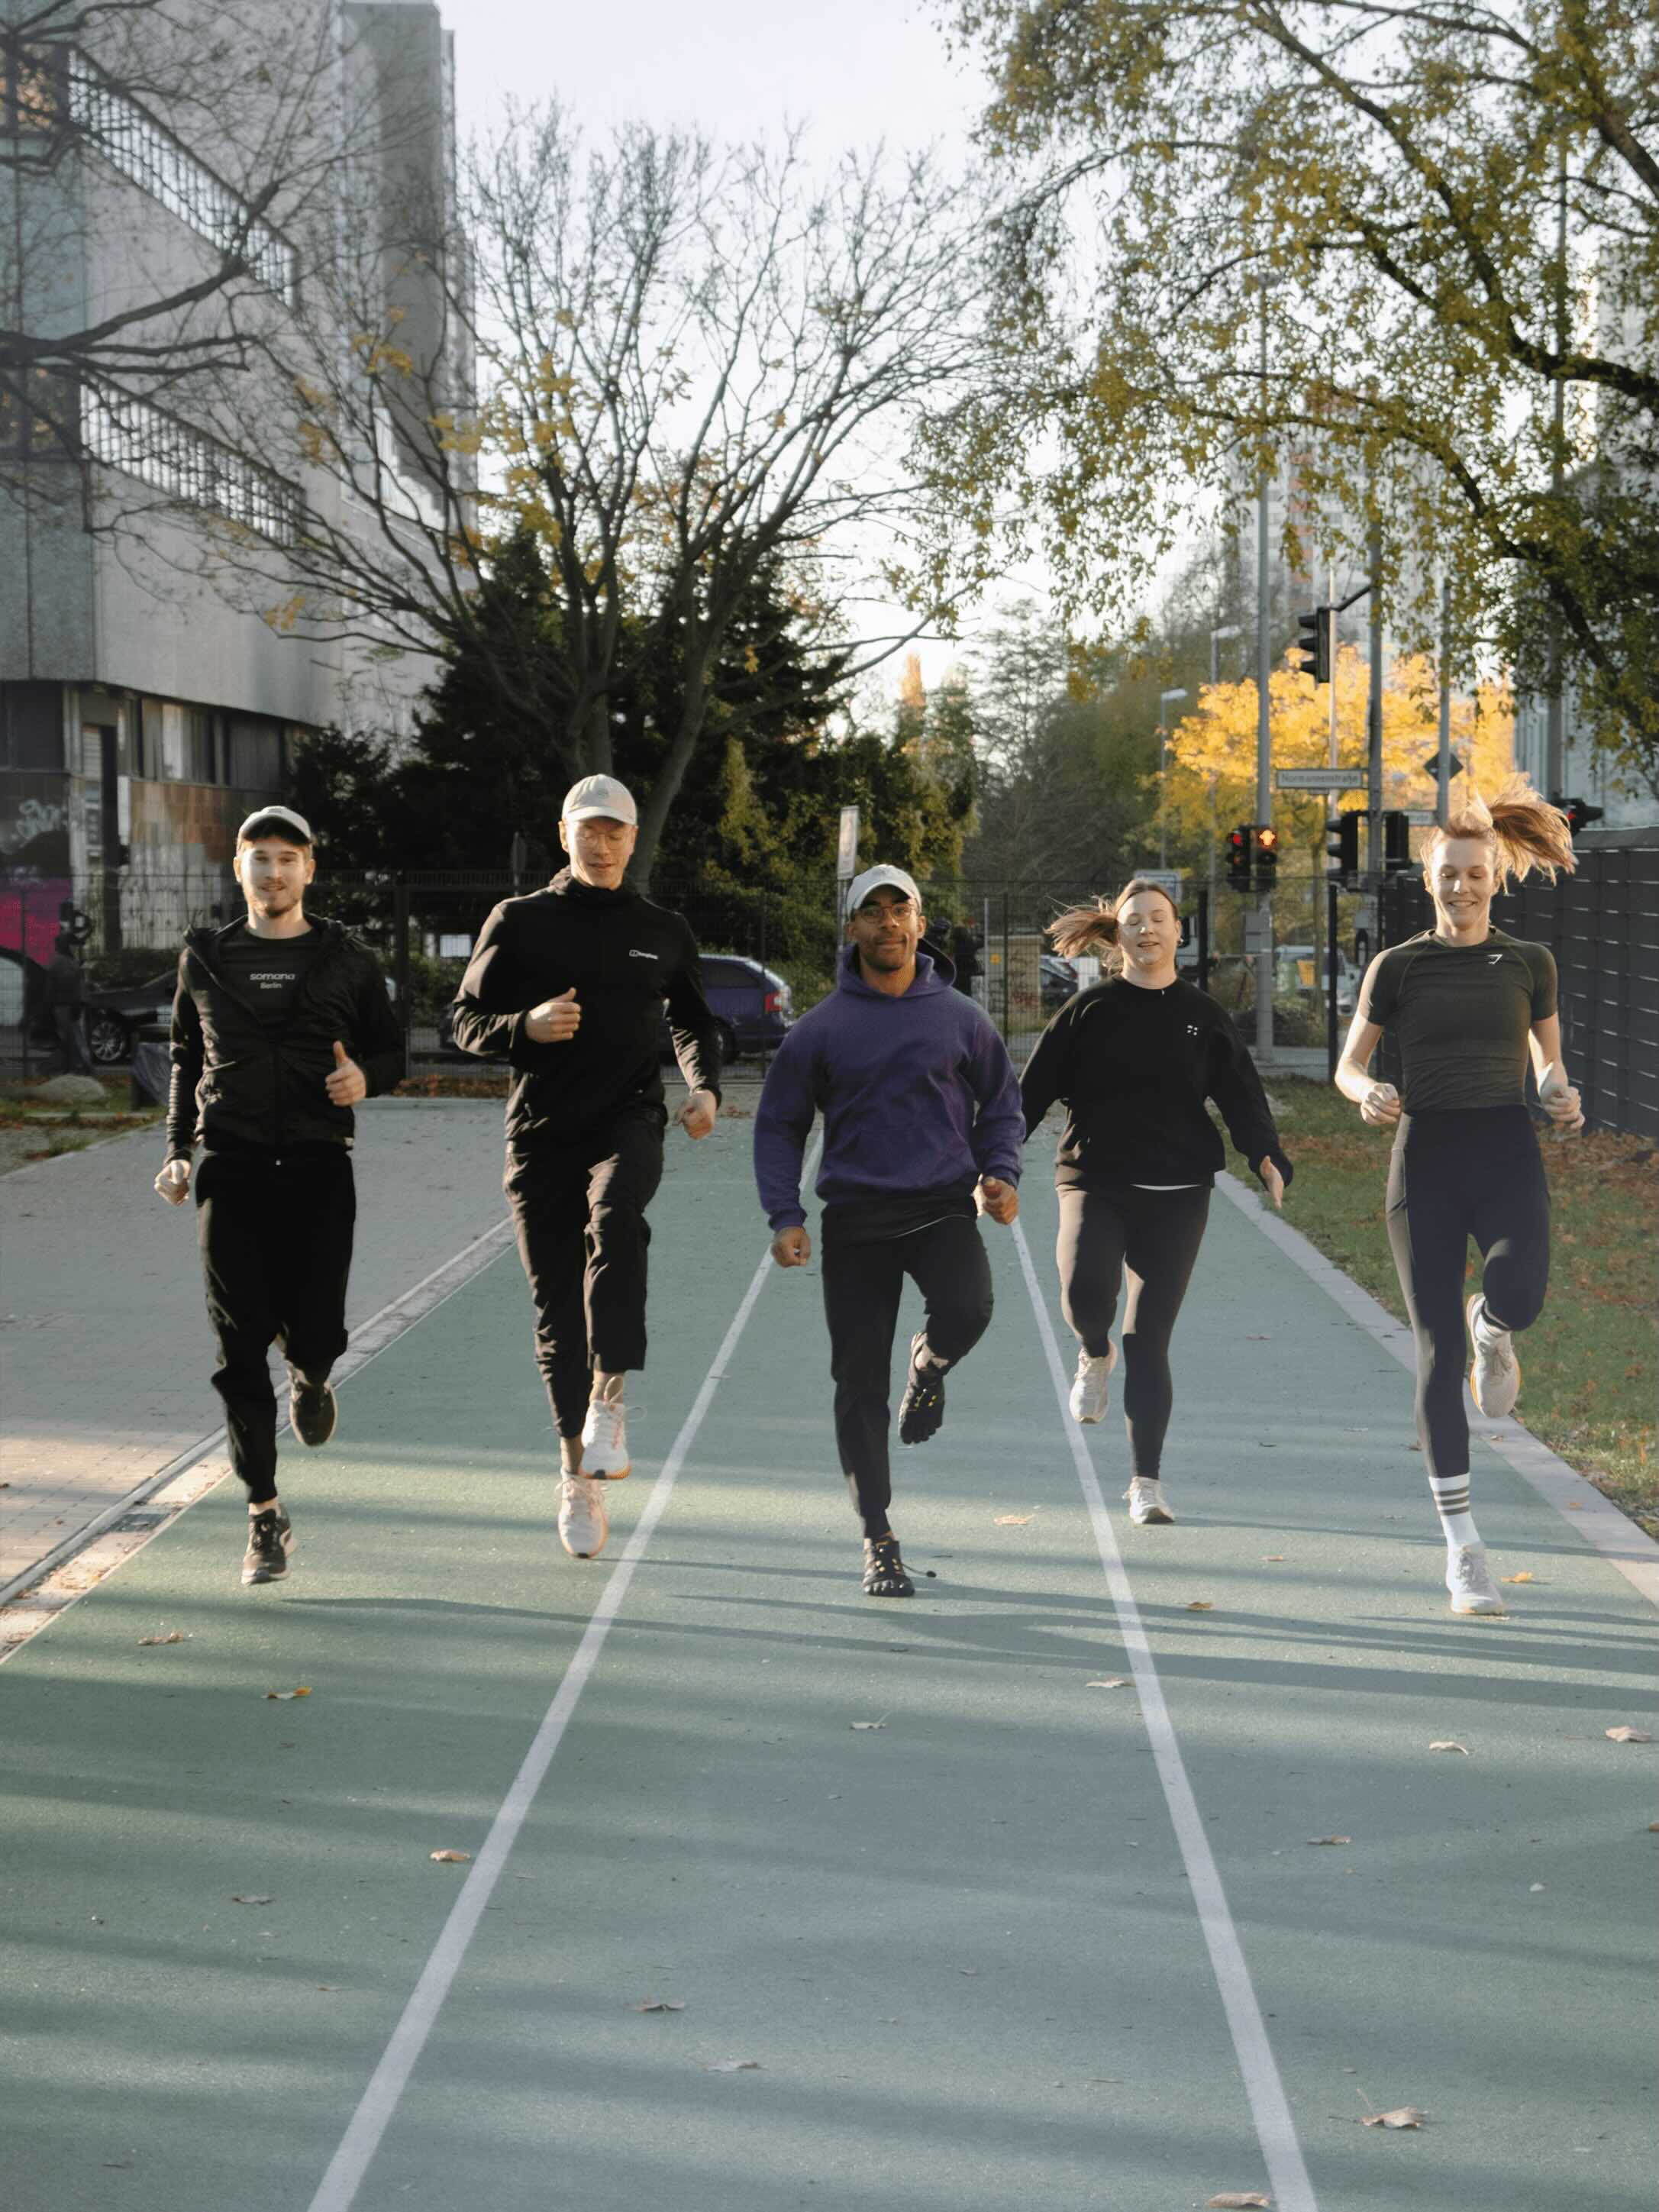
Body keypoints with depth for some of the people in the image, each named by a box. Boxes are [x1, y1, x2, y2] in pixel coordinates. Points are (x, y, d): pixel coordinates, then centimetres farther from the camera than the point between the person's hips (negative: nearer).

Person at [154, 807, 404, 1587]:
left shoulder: (348, 959, 6)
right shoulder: (205, 959, 10)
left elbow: (391, 1052, 12)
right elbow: (186, 1060, 19)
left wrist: (365, 1076, -11)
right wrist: (178, 1152, 9)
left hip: (318, 1168, -1)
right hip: (231, 1170, 1)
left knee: (315, 1333, -7)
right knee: (241, 1350, -3)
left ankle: (308, 1376, 34)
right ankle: (265, 1516, 7)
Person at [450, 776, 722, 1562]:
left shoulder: (663, 931, 12)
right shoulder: (518, 922, 7)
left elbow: (694, 1022, 24)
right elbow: (467, 1021, 6)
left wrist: (704, 1088, 5)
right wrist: (526, 1026, -15)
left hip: (627, 1121, 0)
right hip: (540, 1133, 0)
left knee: (616, 1216, -35)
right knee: (556, 1309, 3)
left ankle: (610, 1399, -35)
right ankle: (577, 1474, 15)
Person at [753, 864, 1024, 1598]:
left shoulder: (960, 1018, 6)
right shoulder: (821, 1028, 4)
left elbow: (1001, 1103, 18)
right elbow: (779, 1125, 9)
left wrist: (1000, 1173, 0)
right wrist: (785, 1218, -3)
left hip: (943, 1206, 0)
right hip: (856, 1220, 0)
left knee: (967, 1309, -30)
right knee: (859, 1383, 0)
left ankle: (928, 1365, 8)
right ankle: (878, 1540, 13)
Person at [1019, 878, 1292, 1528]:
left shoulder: (1202, 1016, 8)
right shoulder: (1090, 1010, 4)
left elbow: (1242, 1095, 6)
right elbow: (1033, 1090, 4)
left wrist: (1266, 1157, -12)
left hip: (1175, 1193, 1)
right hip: (1094, 1181, -1)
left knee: (1149, 1339, -1)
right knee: (1085, 1293, -26)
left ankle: (1146, 1480, 10)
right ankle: (1094, 1356, 12)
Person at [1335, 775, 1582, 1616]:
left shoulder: (1529, 963, 8)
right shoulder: (1398, 966, 4)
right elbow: (1347, 1066, 8)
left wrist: (1560, 1096, -4)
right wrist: (1369, 1094, -14)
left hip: (1507, 1151, 0)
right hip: (1425, 1155, 0)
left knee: (1520, 1294, -30)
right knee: (1438, 1351, -3)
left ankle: (1492, 1329, 13)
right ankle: (1461, 1547, 6)